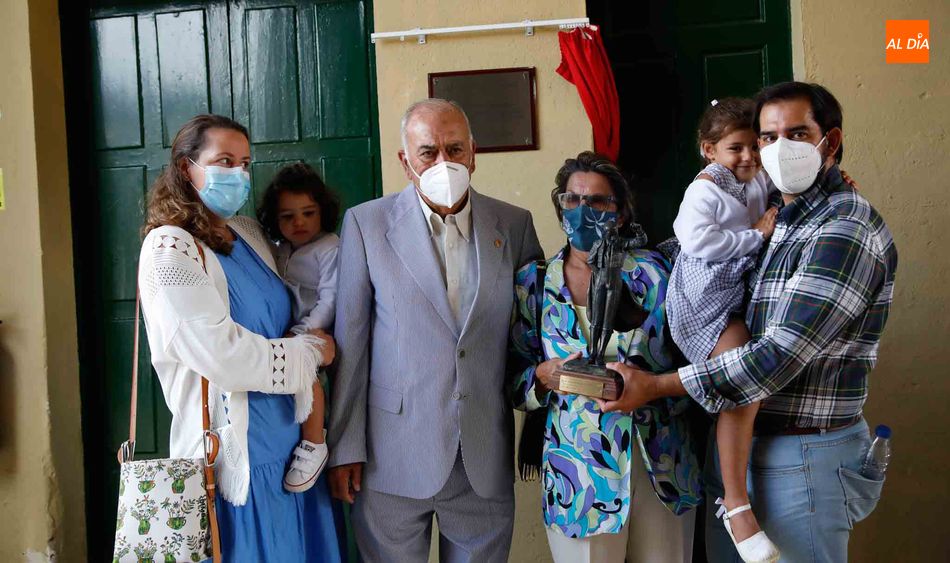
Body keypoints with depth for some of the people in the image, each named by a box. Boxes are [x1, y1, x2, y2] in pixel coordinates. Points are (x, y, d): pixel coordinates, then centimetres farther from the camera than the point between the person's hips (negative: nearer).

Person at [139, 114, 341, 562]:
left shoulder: (249, 234, 9)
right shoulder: (170, 248, -13)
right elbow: (222, 355, -19)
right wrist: (310, 353, -7)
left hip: (288, 438, 7)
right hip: (234, 452, -7)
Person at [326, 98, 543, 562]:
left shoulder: (515, 225, 4)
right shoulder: (366, 223, -2)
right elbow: (350, 344, -2)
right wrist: (344, 449, -2)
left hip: (486, 461, 2)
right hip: (394, 459, -2)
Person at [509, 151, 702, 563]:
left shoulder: (654, 272, 1)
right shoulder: (533, 282, 1)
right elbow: (514, 379, 3)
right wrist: (545, 375, -18)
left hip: (661, 467, 1)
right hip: (580, 475, -1)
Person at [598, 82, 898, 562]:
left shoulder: (848, 230, -16)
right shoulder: (774, 222, 12)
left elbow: (781, 355, -23)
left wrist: (655, 386, -20)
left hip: (801, 457, -8)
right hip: (733, 444, 8)